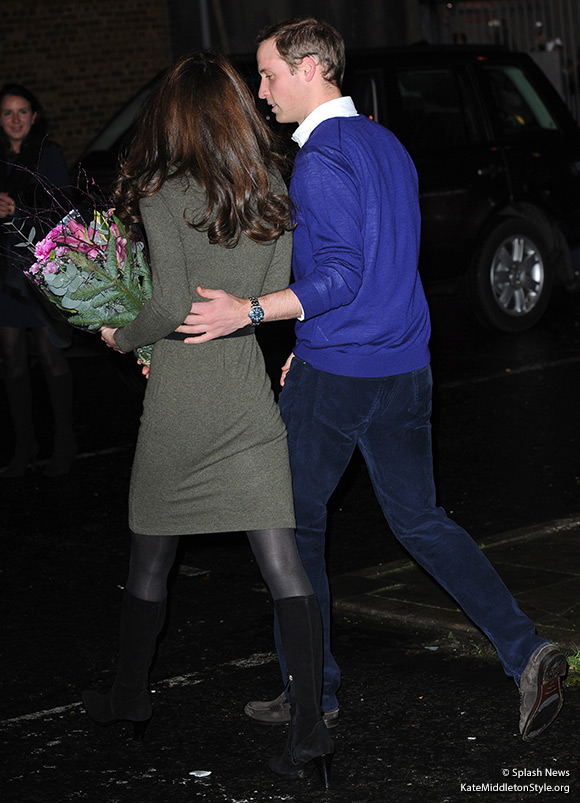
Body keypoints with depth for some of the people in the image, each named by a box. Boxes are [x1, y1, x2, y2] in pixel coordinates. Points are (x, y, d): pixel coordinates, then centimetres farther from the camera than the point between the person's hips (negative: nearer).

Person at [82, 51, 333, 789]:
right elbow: (272, 299, 8)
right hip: (249, 388, 3)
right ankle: (308, 727, -7)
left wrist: (125, 336, -1)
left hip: (179, 398, -3)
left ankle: (128, 695, 33)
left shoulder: (164, 197, -12)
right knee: (282, 563, -1)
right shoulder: (273, 196, 3)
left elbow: (171, 304, -18)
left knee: (151, 559, 15)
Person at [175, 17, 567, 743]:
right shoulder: (388, 146, 13)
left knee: (295, 524, 8)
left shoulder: (321, 160, -15)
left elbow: (341, 275, -23)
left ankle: (311, 689, 17)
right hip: (405, 367, 8)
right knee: (420, 521, 13)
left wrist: (245, 313, -29)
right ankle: (525, 651, -2)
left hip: (334, 377, -8)